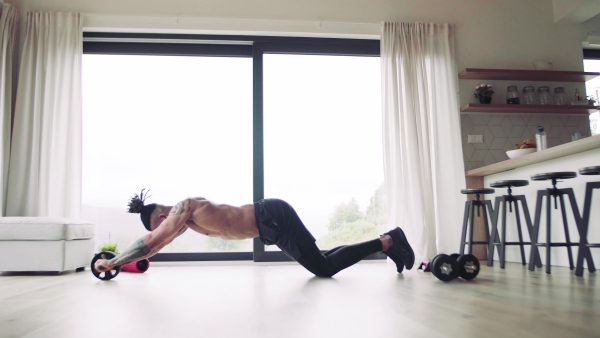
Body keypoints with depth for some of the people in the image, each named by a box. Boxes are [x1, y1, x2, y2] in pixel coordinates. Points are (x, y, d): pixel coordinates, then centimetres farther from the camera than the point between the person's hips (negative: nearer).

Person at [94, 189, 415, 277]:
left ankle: (387, 240, 1)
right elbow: (156, 243, 32)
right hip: (271, 224, 9)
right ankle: (386, 244, 20)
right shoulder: (183, 218, 15)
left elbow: (150, 241, -14)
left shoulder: (184, 207, -10)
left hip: (274, 218, -9)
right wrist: (122, 260, 35)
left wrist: (112, 262, -4)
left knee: (324, 267, -7)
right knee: (320, 263, 15)